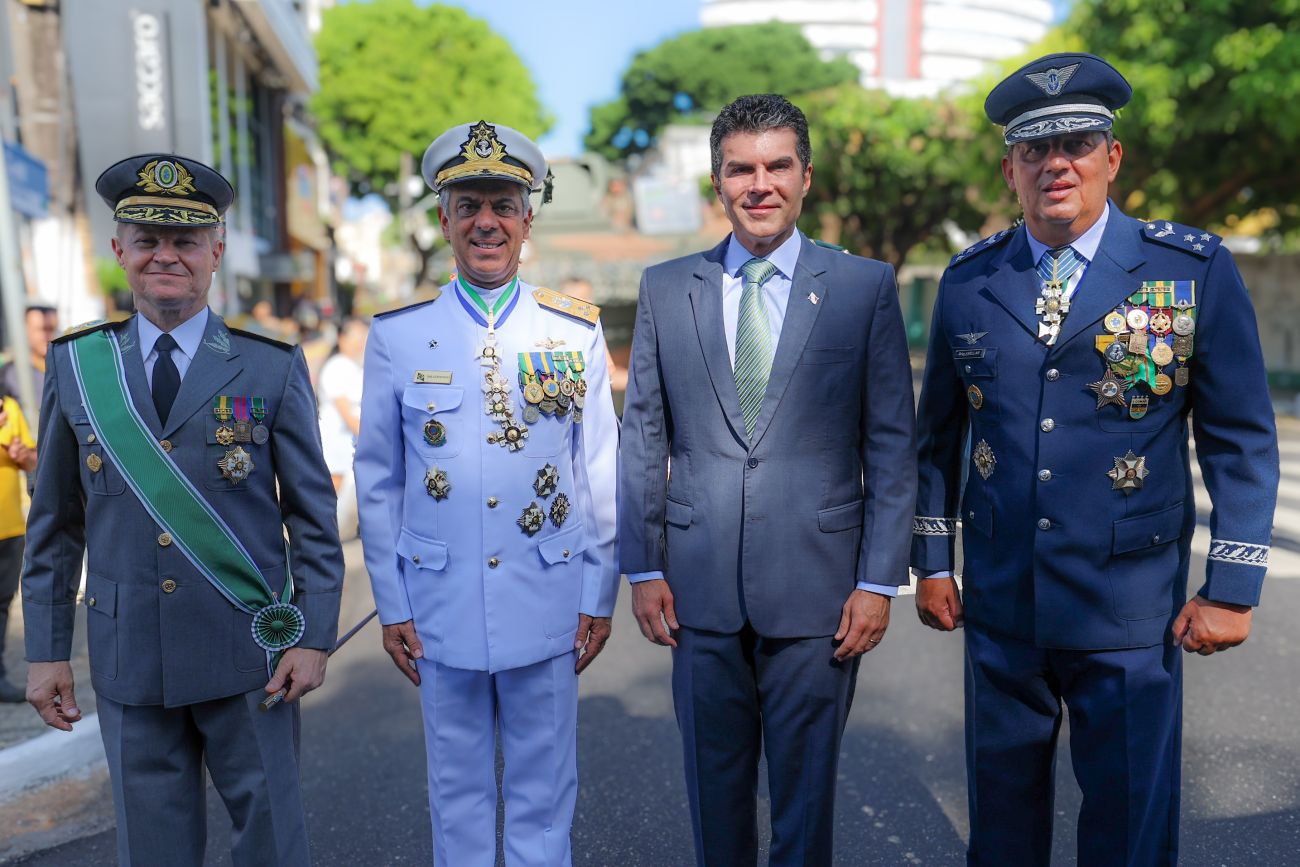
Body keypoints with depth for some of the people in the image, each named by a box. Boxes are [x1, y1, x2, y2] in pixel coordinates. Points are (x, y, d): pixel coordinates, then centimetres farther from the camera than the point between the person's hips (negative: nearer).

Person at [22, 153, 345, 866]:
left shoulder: (273, 368, -3)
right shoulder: (74, 365, 4)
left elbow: (314, 515, -2)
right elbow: (53, 523, 8)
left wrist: (314, 638, -7)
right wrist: (46, 650, 7)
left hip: (248, 655, -2)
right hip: (128, 662, 2)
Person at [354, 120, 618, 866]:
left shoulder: (578, 333, -1)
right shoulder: (397, 335, -1)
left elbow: (601, 474, 1)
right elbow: (378, 480, 4)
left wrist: (600, 596, 0)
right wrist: (391, 605, 3)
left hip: (548, 607, 0)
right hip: (441, 608, 1)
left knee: (544, 791, 14)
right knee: (458, 786, 17)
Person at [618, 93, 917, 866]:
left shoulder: (866, 287, 0)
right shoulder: (665, 289, 5)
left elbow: (893, 446, -1)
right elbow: (643, 438, 6)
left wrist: (879, 580, -4)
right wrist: (644, 569, 3)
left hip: (817, 586, -1)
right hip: (700, 587, 2)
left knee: (806, 787, 13)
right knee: (715, 787, 16)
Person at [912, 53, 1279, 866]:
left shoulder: (1196, 270, -4)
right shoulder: (968, 280, 2)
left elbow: (1242, 439, -2)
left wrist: (1232, 588, -5)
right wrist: (932, 561, 8)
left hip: (1131, 616, -2)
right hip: (1000, 608, 2)